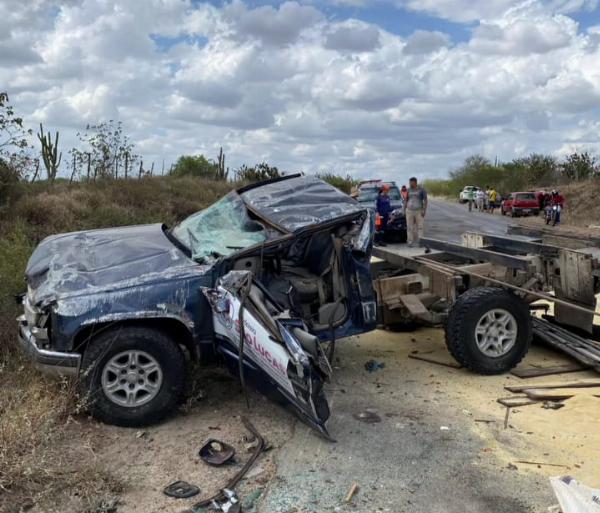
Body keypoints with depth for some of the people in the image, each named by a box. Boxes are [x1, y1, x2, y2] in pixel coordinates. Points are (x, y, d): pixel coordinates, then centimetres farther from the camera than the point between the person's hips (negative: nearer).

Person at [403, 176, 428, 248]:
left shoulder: (422, 190, -3)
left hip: (419, 211, -2)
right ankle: (410, 242, 2)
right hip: (409, 211, 2)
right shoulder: (409, 190, 6)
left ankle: (420, 242, 2)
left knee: (420, 227, -2)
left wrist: (424, 210, -12)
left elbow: (425, 201, -3)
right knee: (410, 227, -1)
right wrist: (404, 210, 6)